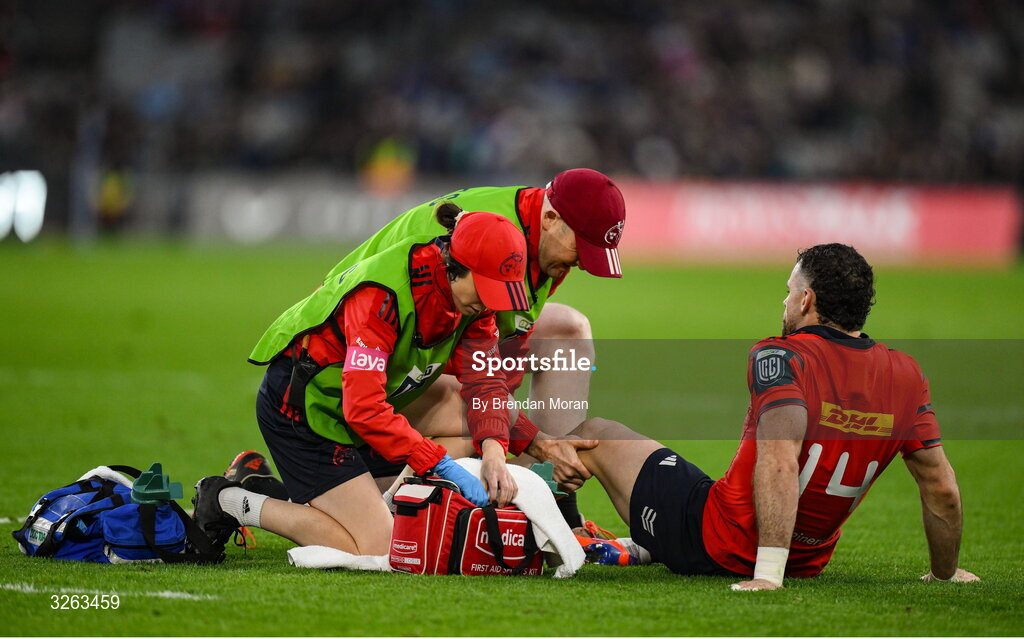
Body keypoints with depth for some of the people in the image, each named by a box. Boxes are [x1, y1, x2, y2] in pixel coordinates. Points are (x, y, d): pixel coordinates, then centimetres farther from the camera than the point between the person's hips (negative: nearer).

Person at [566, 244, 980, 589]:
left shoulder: (779, 356, -21)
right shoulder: (906, 376, -6)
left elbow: (779, 463, -35)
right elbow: (943, 492, -3)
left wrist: (768, 573, -38)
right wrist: (945, 572, 13)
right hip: (809, 560, 6)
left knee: (593, 435, 15)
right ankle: (644, 552, 47)